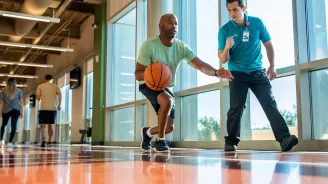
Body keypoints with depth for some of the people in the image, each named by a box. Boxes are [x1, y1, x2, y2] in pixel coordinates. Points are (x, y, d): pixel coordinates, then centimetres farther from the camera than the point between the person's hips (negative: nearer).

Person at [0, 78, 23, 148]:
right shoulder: (18, 90, 4)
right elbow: (21, 102, 2)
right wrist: (21, 112, 7)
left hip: (6, 110, 1)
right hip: (16, 110, -1)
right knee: (13, 126, 2)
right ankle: (10, 142, -3)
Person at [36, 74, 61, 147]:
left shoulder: (40, 86, 8)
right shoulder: (55, 86, 11)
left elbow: (38, 98, 3)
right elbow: (60, 95, -4)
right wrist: (59, 105, 3)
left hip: (43, 108, -2)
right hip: (53, 108, 2)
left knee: (42, 125, -1)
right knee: (50, 125, 13)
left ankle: (43, 139, -24)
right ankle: (49, 141, 8)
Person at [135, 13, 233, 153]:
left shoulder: (181, 47, -12)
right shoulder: (149, 45, -23)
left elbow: (200, 65, -22)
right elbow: (137, 74, -24)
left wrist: (216, 72, -42)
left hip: (167, 87, 5)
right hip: (149, 84, -5)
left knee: (169, 127, 5)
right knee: (168, 101, -37)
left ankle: (148, 132, 39)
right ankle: (160, 141, -17)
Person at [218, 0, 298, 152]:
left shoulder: (257, 23, 1)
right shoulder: (225, 30, -2)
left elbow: (268, 45, 11)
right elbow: (222, 60, -4)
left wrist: (272, 66, 1)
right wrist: (226, 47, -25)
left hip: (258, 72, 1)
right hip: (237, 74, -1)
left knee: (270, 104, -9)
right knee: (236, 108, -5)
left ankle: (284, 139, -14)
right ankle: (231, 142, 7)